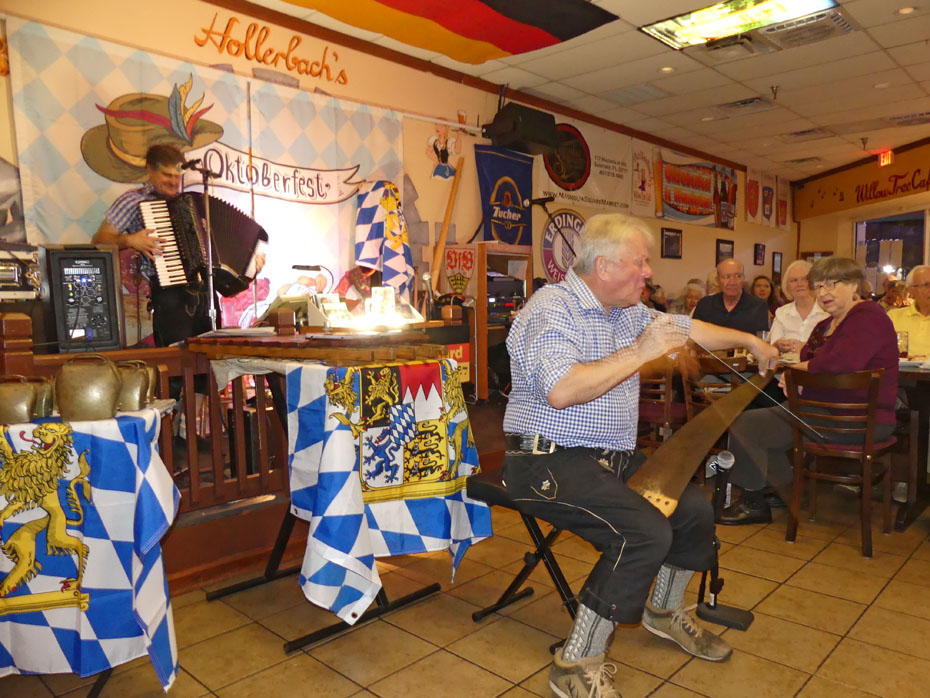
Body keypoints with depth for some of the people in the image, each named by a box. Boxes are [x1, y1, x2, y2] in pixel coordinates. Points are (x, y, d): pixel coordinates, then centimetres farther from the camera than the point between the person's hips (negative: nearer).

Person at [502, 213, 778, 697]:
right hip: (549, 461, -9)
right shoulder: (552, 307, -17)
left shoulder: (628, 311, 13)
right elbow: (561, 391, -32)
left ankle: (664, 611, 29)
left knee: (695, 510, 1)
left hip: (614, 458, 9)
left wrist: (748, 340, 34)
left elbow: (687, 329, 30)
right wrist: (639, 352, -24)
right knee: (646, 532, -25)